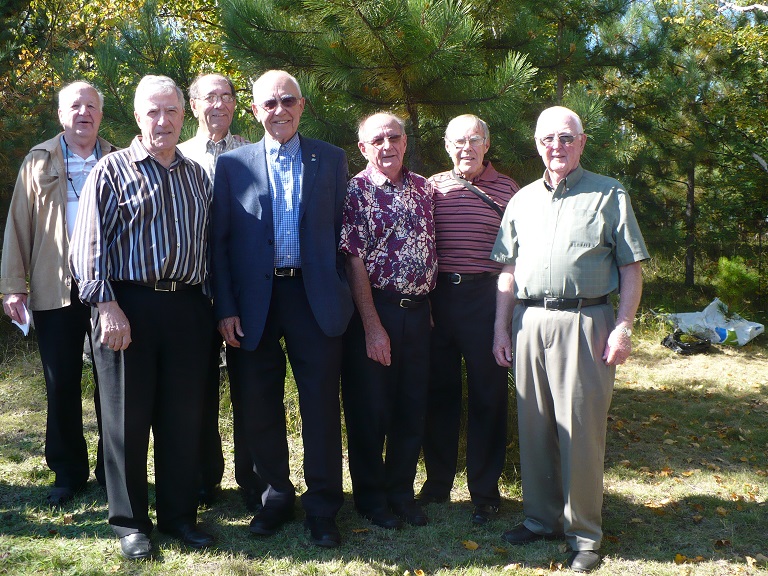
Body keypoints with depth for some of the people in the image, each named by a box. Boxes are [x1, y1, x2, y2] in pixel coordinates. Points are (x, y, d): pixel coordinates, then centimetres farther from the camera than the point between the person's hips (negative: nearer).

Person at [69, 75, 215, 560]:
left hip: (187, 307, 4)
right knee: (128, 416, 4)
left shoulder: (198, 176, 14)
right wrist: (107, 306, -13)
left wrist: (212, 306, 10)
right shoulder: (113, 169, 1)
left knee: (185, 416, 8)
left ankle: (180, 514, 22)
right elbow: (90, 245, -5)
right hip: (128, 306, -4)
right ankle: (131, 521, 18)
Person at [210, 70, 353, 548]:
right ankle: (277, 496, 28)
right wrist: (226, 307, -3)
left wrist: (343, 294, -1)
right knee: (260, 407, 10)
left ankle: (323, 508, 17)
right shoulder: (232, 164, 5)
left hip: (316, 298, 0)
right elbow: (220, 240, 3)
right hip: (256, 303, 1)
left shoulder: (331, 159, 7)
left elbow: (342, 231, 6)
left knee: (322, 405, 3)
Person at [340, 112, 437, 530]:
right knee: (369, 410, 5)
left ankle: (402, 492, 27)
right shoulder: (355, 192, -7)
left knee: (413, 409, 11)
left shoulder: (423, 187, 10)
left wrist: (426, 302, 8)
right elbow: (354, 261, -12)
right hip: (374, 310, -5)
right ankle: (370, 497, 22)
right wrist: (373, 326, -15)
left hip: (417, 311, 5)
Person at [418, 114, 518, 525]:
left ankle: (485, 491, 17)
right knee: (439, 391, 11)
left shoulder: (506, 189, 2)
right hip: (438, 295, 2)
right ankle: (437, 482, 25)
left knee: (487, 394, 5)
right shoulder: (432, 186, 8)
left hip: (486, 295, -2)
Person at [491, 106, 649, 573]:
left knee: (581, 429, -2)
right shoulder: (523, 200, 16)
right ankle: (541, 518, 24)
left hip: (584, 322, -4)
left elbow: (632, 268, 1)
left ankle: (585, 533, 11)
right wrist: (502, 327, 9)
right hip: (530, 321, 4)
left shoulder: (610, 195, 4)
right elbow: (509, 271, 16)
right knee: (534, 426, 9)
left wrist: (623, 328, -8)